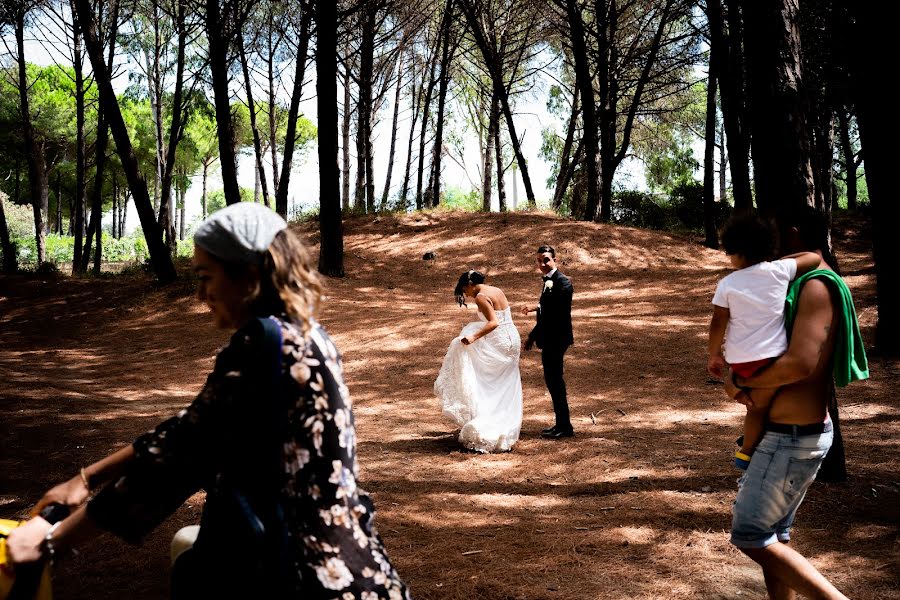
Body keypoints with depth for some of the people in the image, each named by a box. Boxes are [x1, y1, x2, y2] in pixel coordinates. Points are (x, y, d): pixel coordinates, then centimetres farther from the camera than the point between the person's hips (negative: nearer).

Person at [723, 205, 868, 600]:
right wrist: (749, 386, -2)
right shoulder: (810, 285, 15)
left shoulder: (816, 286, -18)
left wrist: (740, 383, -13)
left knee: (750, 534, -4)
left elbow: (801, 363, -28)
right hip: (793, 432, 10)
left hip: (793, 438, -10)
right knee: (774, 532, 16)